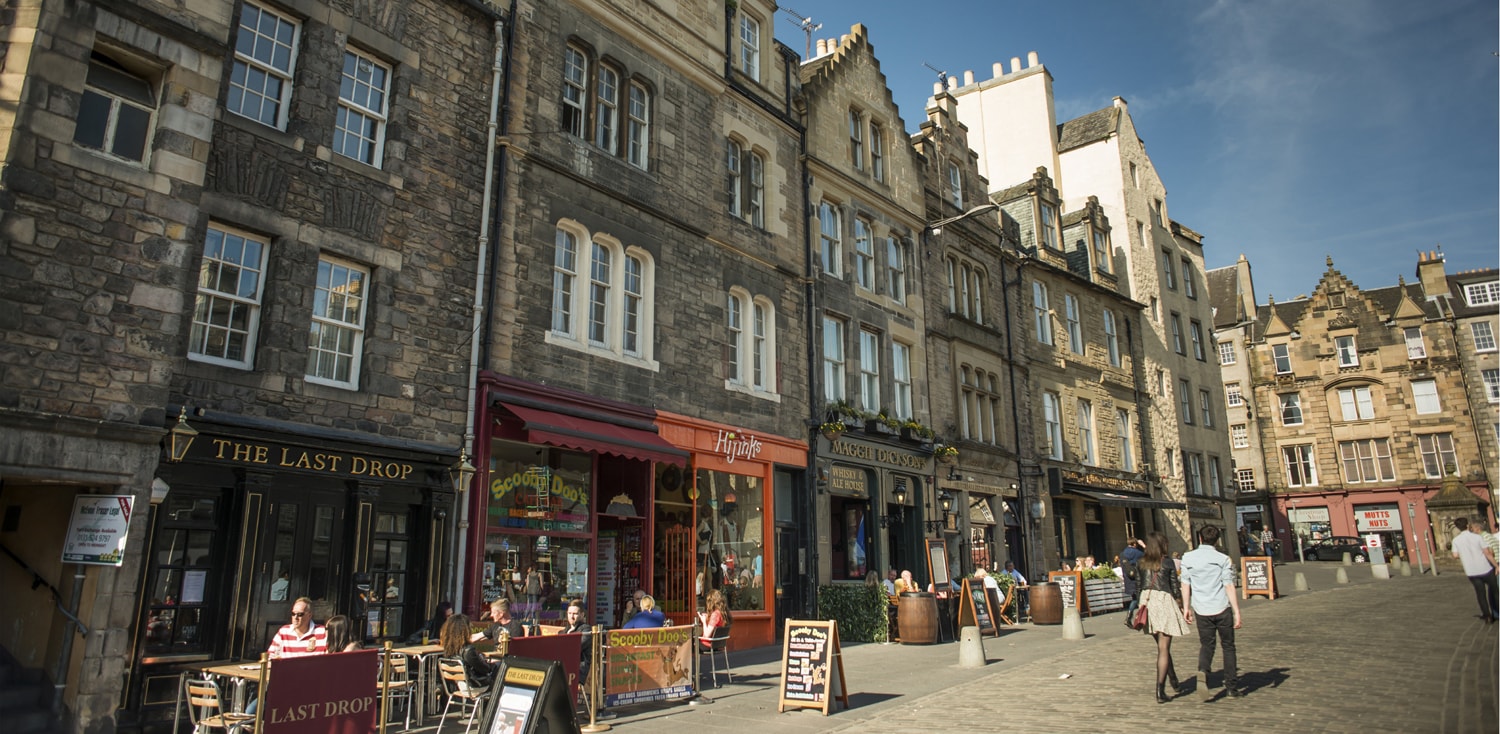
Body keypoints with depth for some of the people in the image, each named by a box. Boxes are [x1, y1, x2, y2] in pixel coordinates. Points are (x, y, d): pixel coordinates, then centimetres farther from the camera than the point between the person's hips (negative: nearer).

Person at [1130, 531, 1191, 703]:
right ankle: (1160, 691, -4)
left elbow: (1138, 587, 7)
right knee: (1163, 648, -2)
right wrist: (1180, 607, 9)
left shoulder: (1140, 563, 5)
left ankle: (1175, 683, 31)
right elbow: (1175, 588, -2)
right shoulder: (1168, 562, -5)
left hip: (1147, 603, 4)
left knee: (1162, 647, 19)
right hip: (1164, 601, -4)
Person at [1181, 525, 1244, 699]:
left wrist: (1186, 607, 11)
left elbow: (1185, 584, 3)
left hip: (1201, 610, 1)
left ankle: (1203, 672, -16)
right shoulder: (1223, 559, -4)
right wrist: (1237, 612, -5)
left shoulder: (1188, 557, 1)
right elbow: (1229, 586, -8)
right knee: (1228, 646, 13)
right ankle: (1232, 686, 17)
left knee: (1206, 645, 11)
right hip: (1222, 609, -1)